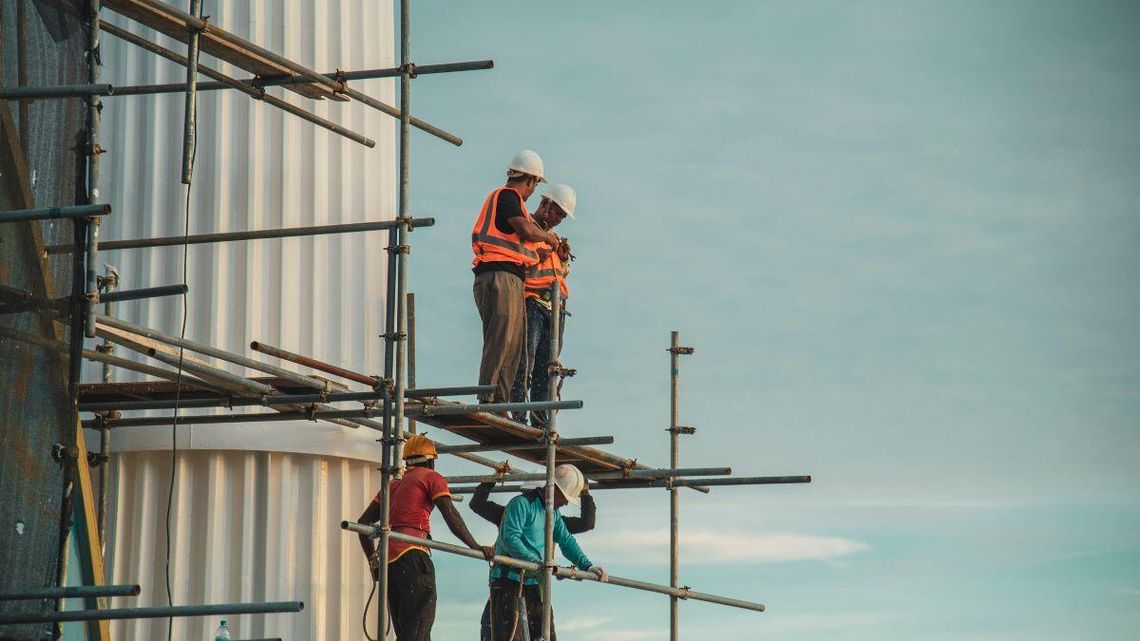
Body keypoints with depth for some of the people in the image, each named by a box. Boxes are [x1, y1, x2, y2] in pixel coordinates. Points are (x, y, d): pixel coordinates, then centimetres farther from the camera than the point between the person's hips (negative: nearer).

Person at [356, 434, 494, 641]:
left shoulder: (393, 485, 26)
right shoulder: (431, 478, 7)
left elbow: (364, 522, 23)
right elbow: (450, 515, -7)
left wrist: (373, 560, 25)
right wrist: (475, 547, -8)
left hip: (387, 558, 7)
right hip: (412, 555, -7)